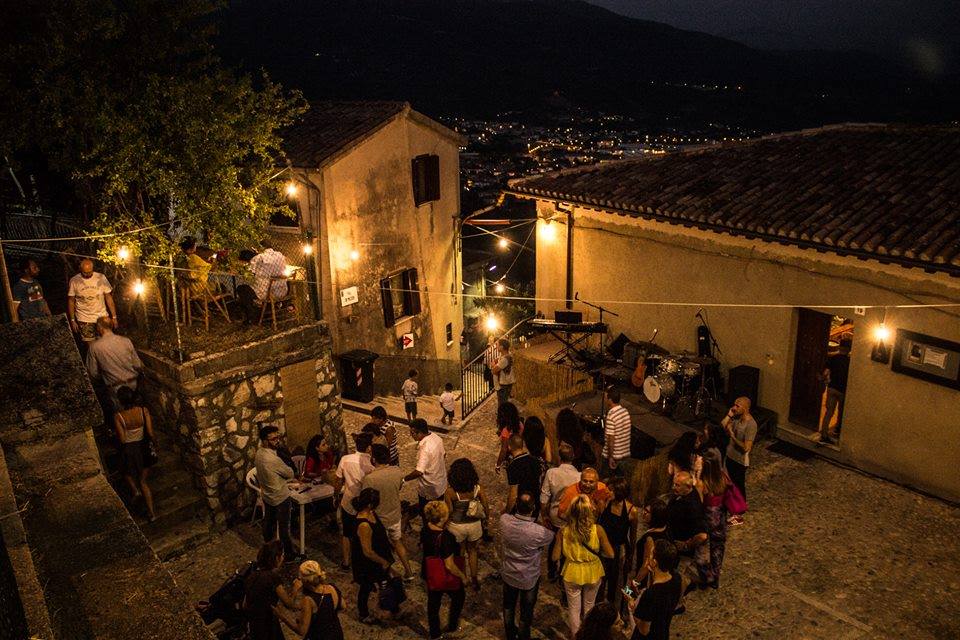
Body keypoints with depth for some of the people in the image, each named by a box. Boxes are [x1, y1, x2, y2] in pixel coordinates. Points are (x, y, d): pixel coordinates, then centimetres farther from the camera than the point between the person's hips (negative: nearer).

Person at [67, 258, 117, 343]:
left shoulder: (101, 278, -7)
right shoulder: (74, 281, -7)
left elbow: (109, 298, -2)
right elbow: (71, 301, 2)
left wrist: (114, 317, -3)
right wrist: (72, 320, 2)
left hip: (102, 317, 0)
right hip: (84, 320, 0)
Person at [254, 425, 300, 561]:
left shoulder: (259, 453, -6)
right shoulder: (273, 459, -33)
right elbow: (290, 474, -17)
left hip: (267, 496, 8)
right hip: (280, 497, -8)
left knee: (268, 523, 23)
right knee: (284, 527, 6)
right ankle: (289, 555, 19)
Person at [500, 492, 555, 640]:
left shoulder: (504, 520, -27)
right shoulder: (539, 532, -36)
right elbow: (551, 537, -12)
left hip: (508, 574, 4)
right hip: (529, 578, -4)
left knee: (509, 606, 29)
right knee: (526, 612, 22)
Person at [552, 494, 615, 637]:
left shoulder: (563, 531, -23)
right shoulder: (597, 530, -25)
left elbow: (555, 557, -14)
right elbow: (610, 554, -16)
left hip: (572, 574, -1)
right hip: (592, 573, 1)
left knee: (574, 608, 22)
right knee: (589, 606, 28)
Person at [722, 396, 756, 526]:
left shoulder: (751, 424, -27)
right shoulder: (736, 418, -4)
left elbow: (746, 448, -28)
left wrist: (733, 436, -27)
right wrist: (729, 415, -13)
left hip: (740, 461, -7)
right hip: (730, 456, 7)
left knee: (739, 487, 8)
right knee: (732, 484, 23)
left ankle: (739, 516, 24)